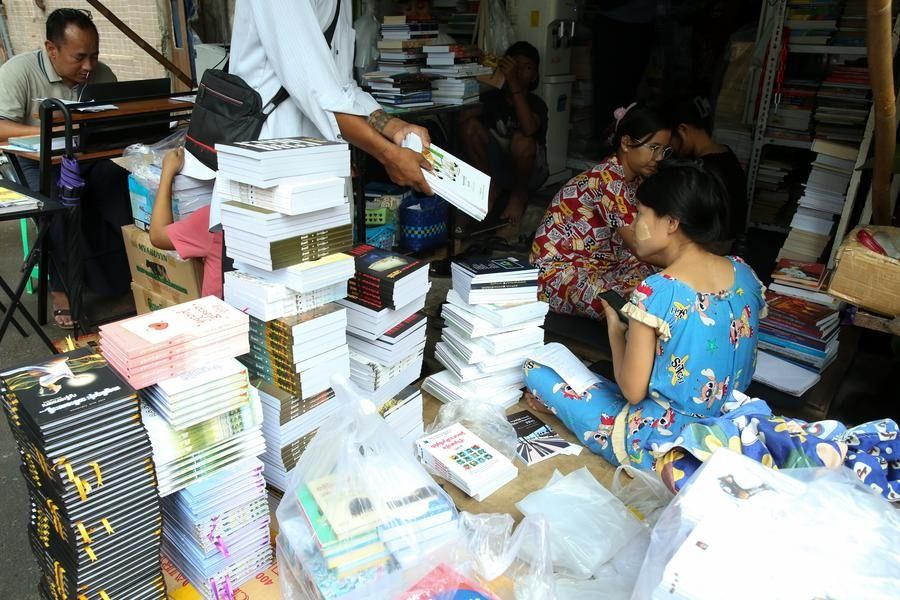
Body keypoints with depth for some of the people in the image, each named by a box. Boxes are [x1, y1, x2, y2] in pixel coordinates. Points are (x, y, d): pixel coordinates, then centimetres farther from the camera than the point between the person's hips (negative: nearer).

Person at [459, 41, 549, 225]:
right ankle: (492, 185, -5)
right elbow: (462, 117, -15)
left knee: (521, 140, -36)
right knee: (471, 125, -18)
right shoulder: (493, 97, -2)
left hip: (530, 172, -3)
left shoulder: (536, 104, -13)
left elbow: (529, 129, -38)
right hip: (499, 168, 3)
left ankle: (519, 193, -7)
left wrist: (514, 83, -40)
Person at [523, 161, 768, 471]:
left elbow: (632, 392, -20)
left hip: (660, 443, -7)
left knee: (536, 371, 3)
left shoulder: (655, 292, -26)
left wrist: (615, 329, -3)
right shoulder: (744, 272, -5)